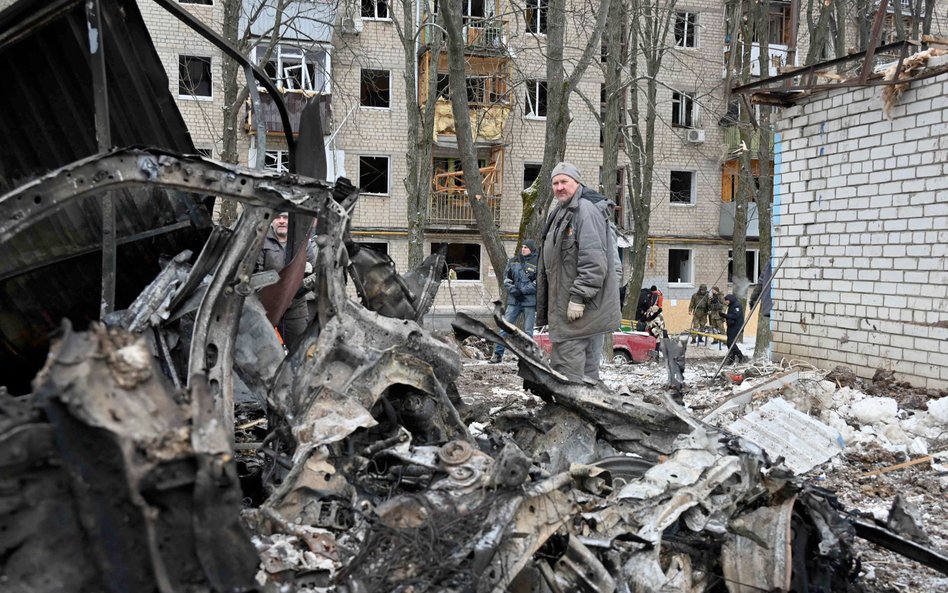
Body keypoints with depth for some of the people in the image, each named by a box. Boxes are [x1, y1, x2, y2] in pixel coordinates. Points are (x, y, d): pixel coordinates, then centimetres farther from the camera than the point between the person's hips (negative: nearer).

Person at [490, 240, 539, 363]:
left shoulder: (537, 263, -3)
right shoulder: (513, 261, 9)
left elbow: (538, 283, -10)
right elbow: (506, 278, 10)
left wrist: (522, 290, -15)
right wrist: (513, 290, -6)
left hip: (530, 301, -3)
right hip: (514, 300, 3)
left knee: (528, 331, 4)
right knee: (504, 327, 2)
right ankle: (498, 354, 7)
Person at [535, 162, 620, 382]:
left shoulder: (586, 210, -13)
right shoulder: (561, 213, 19)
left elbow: (594, 261, -22)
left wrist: (578, 298, -23)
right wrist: (544, 310, 23)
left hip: (581, 308, -10)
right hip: (564, 306, 10)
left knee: (568, 366, -8)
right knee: (587, 367, 15)